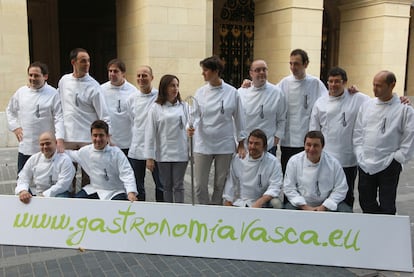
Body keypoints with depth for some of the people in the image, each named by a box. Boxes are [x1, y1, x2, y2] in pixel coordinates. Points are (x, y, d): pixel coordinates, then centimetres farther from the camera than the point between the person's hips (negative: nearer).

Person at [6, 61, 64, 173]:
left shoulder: (53, 94, -7)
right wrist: (15, 127, 8)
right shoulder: (21, 92, 6)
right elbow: (10, 111, 20)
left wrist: (60, 139, -21)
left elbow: (59, 118, -11)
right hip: (25, 147, 4)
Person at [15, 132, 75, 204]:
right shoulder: (34, 158, 9)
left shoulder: (65, 160, -6)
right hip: (34, 193, 4)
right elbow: (23, 177, 4)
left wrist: (44, 195, -23)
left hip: (56, 194, -4)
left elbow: (62, 184, -14)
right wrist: (22, 190, -19)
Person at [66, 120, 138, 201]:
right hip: (94, 190, 5)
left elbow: (127, 173, -20)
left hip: (115, 192, -5)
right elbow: (71, 155, 22)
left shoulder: (116, 153, -13)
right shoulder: (85, 151, 1)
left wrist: (131, 192, -33)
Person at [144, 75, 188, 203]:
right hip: (163, 154, 0)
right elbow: (150, 133, -2)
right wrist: (149, 157, -6)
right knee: (166, 186, 11)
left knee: (178, 186, 5)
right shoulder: (156, 108, 0)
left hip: (180, 153, 0)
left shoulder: (183, 106, 4)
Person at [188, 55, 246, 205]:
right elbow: (196, 115, 3)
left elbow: (239, 118, 3)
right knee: (200, 185, 2)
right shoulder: (200, 92, 1)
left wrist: (241, 143, 3)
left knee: (221, 184, 10)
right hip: (203, 144, 1)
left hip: (225, 145, -1)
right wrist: (192, 127, -19)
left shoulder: (232, 93, -3)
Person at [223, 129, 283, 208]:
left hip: (263, 202, -1)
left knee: (276, 203, -30)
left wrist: (260, 202, -26)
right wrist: (227, 204, 1)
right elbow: (230, 183, 7)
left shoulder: (273, 162, -5)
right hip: (239, 203, 1)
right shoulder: (237, 159, 2)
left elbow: (275, 187, -11)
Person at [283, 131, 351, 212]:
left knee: (346, 211, -23)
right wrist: (305, 207, -14)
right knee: (288, 208, -30)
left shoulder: (333, 163, -6)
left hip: (326, 205, 1)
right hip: (302, 205, -1)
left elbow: (340, 189, -4)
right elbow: (288, 188, -5)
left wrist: (323, 207, -13)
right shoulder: (294, 161, -6)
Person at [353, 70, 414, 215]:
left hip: (388, 166, -4)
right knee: (366, 202, 15)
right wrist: (360, 156, 1)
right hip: (365, 165, 4)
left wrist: (396, 159, -9)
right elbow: (358, 132, 9)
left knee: (387, 206, 6)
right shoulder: (366, 106, 6)